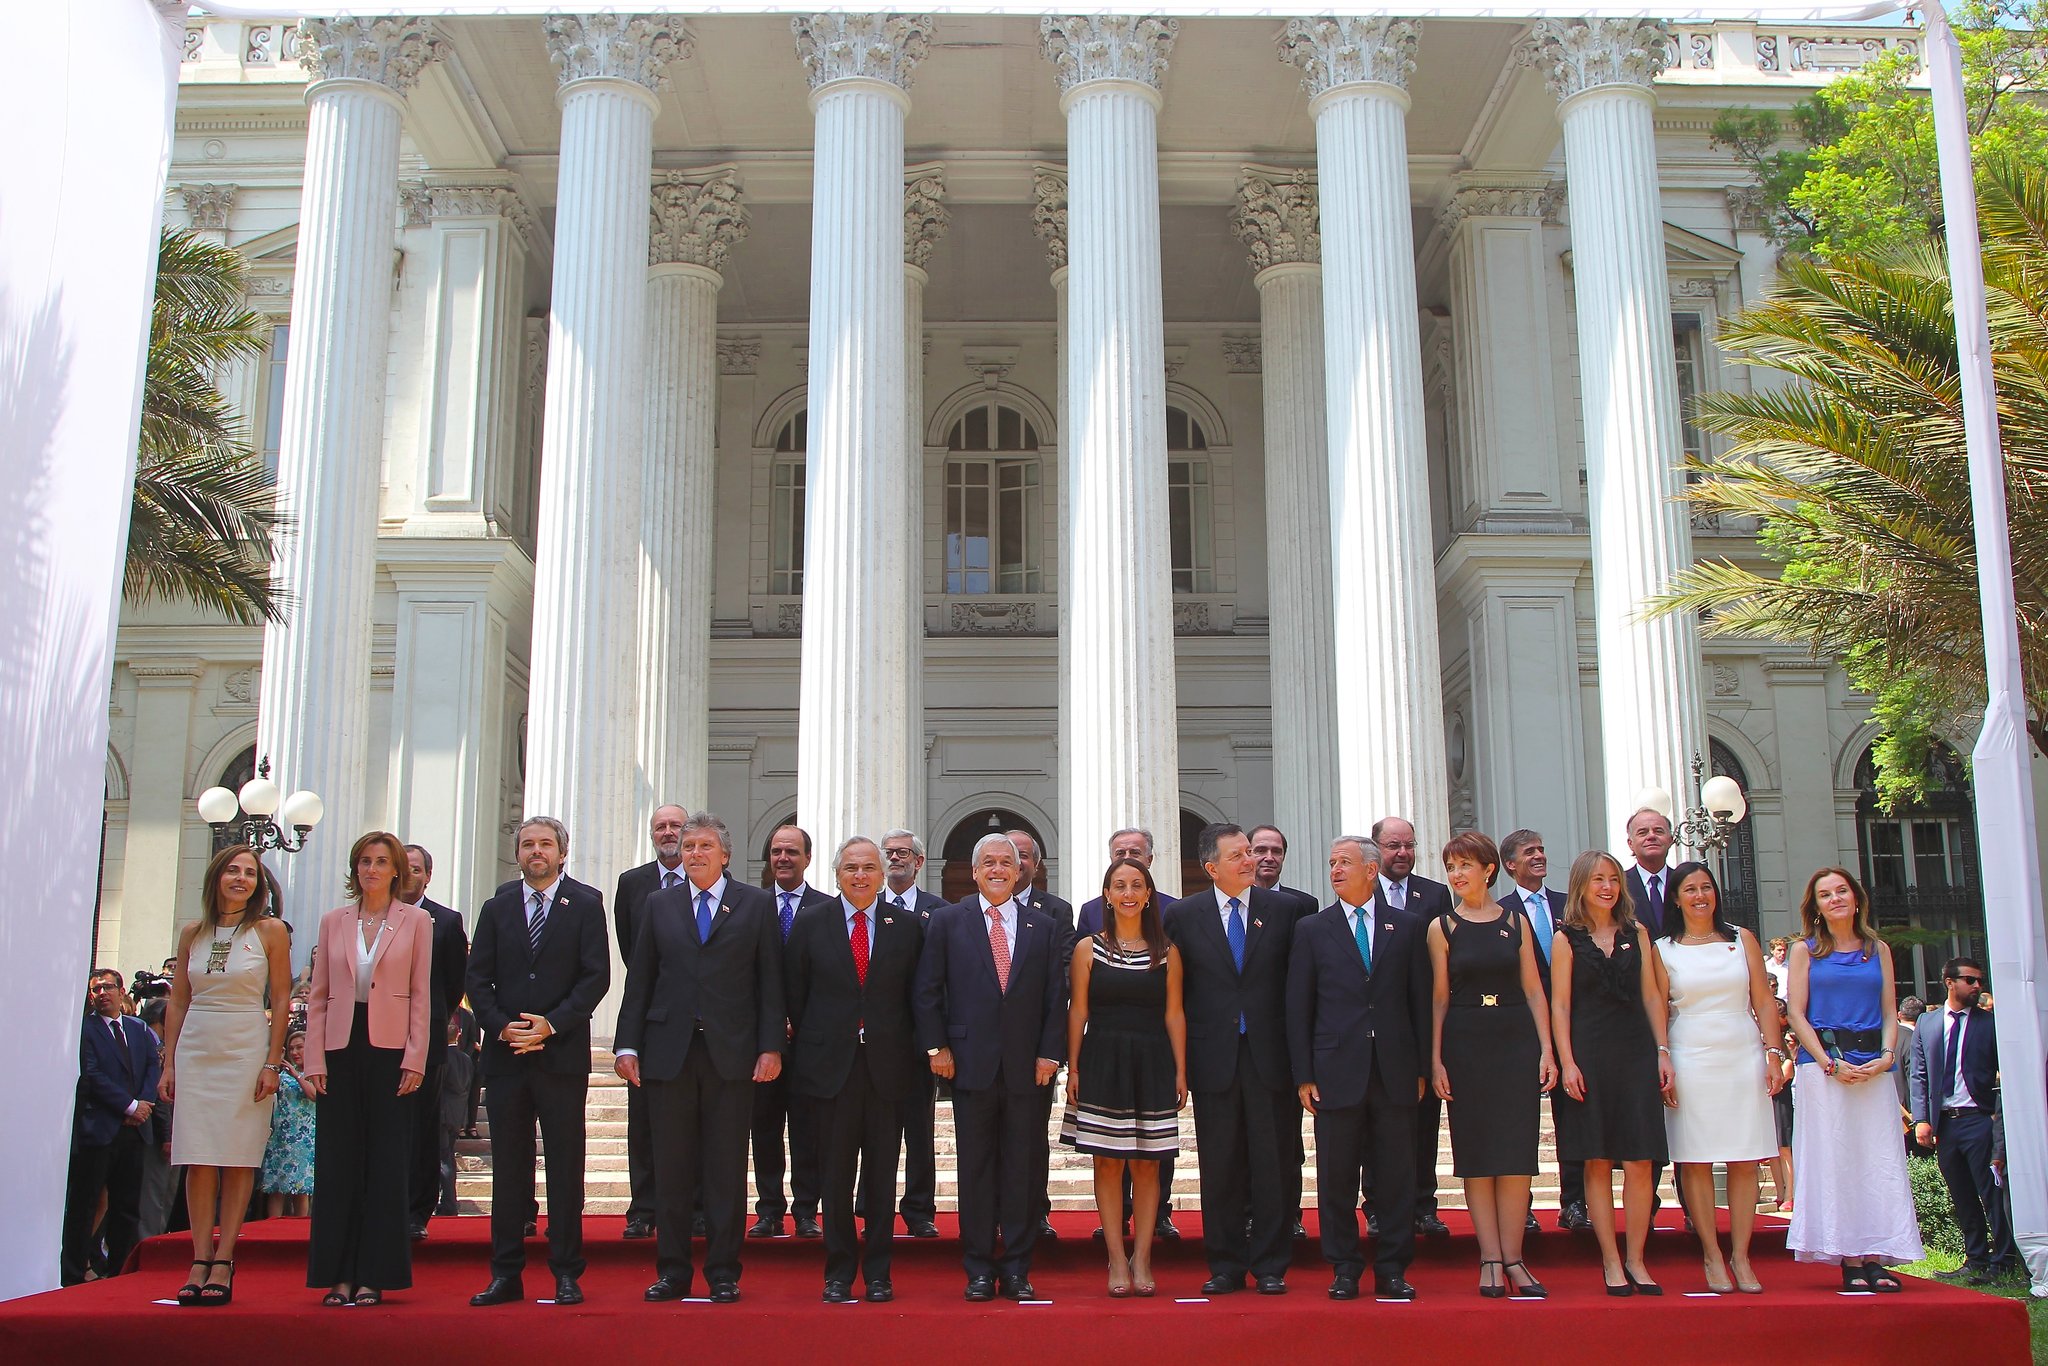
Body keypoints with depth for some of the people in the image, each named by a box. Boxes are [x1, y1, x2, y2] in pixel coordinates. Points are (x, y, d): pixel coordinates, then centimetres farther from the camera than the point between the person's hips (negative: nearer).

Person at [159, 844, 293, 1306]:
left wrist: (273, 1063, -8)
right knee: (198, 1159, 1)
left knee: (239, 1158, -2)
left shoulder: (270, 931, 0)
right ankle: (200, 1260, 5)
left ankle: (223, 1263, 0)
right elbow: (177, 1003, 12)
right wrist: (168, 1064, 6)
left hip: (247, 1050, -3)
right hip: (196, 1050, 3)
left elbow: (282, 1002, -2)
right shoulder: (192, 934, 9)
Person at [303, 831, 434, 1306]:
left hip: (390, 1050, -2)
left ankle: (374, 1276, 6)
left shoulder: (416, 921, 3)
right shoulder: (334, 921, 10)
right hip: (341, 1048, 2)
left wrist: (415, 1060, -7)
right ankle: (339, 1275, 9)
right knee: (337, 1163, 3)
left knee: (386, 1165, 0)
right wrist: (314, 1061, 1)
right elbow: (319, 995, 9)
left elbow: (421, 995, 1)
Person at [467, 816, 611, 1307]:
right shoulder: (497, 908, 12)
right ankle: (506, 1274, 13)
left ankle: (566, 1273, 8)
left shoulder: (585, 904, 3)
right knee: (508, 1168, 6)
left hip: (562, 1053, -3)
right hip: (506, 1054, 3)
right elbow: (477, 978, 7)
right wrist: (501, 1027, -8)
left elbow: (596, 976, -4)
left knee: (565, 1166, 1)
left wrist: (551, 1025, -13)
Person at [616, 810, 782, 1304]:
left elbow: (770, 980, 2)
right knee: (671, 1169, 6)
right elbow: (639, 980, 10)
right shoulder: (659, 905, 12)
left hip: (732, 1054, -2)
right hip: (669, 1053, 2)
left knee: (727, 1169, 2)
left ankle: (723, 1274, 10)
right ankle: (672, 1272, 15)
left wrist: (771, 1046, -6)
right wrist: (628, 1045, 2)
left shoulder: (757, 905, 6)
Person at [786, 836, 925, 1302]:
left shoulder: (908, 926, 5)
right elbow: (794, 993, 7)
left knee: (882, 1174, 5)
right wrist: (802, 1051, 4)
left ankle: (878, 1273, 15)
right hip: (831, 1064, 0)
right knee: (835, 1173, 4)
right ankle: (839, 1273, 14)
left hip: (888, 1067, 0)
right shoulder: (810, 924, 5)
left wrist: (917, 1051, 2)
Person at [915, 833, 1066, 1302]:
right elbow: (928, 990, 5)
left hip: (1028, 1067, 1)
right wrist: (937, 1047, -2)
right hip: (971, 1064, -1)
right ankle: (979, 1269, 11)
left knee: (1024, 1167, 4)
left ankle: (1018, 1268, 12)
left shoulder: (1044, 927, 10)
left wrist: (1050, 1053, -2)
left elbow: (1056, 997, 7)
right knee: (976, 1168, 4)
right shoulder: (948, 921, 6)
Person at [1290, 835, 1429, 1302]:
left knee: (1397, 1175, 4)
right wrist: (1304, 1075, -2)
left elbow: (1421, 1000, 8)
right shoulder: (1312, 929, 6)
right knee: (1336, 1177, 3)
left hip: (1396, 1072, 1)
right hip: (1337, 1071, 0)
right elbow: (1298, 1007, 4)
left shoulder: (1407, 927, 8)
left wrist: (1421, 1067, 2)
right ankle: (1344, 1270, 14)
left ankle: (1392, 1270, 14)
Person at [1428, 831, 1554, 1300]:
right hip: (1464, 1046, -1)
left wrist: (1546, 1049, -1)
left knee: (1517, 1155, 0)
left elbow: (1533, 990, 6)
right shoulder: (1442, 927, 4)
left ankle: (1511, 1257, 5)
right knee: (1476, 1156, 1)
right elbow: (1439, 997, 3)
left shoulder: (1516, 922, 7)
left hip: (1516, 1042, 1)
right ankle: (1491, 1259, 5)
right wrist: (1436, 1059, -4)